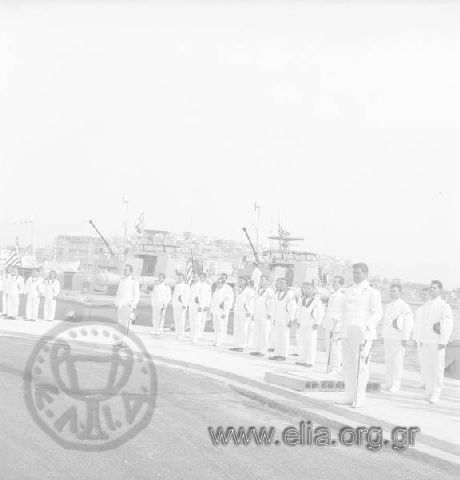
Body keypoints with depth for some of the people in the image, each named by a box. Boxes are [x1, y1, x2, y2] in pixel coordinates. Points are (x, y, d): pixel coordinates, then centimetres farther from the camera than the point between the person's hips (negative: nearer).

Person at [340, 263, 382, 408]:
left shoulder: (372, 293, -1)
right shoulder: (349, 291, 18)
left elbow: (377, 314, -7)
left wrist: (366, 326, -22)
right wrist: (342, 331, 17)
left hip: (363, 334, -6)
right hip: (347, 334, 6)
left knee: (361, 367, -7)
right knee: (348, 366, 7)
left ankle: (359, 399, -2)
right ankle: (349, 397, 15)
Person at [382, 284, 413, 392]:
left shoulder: (404, 306, -8)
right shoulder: (388, 306, 17)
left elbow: (408, 323, -13)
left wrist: (405, 338, -18)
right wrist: (384, 337, 19)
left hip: (398, 339, -7)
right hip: (387, 338, 7)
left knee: (397, 362, -5)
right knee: (388, 362, 8)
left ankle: (395, 385, 0)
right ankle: (389, 383, 15)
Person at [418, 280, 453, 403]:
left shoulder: (444, 306, -5)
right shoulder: (426, 305, 16)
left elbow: (448, 325, -10)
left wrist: (443, 342, -15)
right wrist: (421, 340, 15)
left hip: (437, 343, -6)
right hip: (426, 342, 6)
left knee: (437, 369, -4)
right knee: (425, 369, 8)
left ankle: (435, 395, 1)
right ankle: (429, 392, 19)